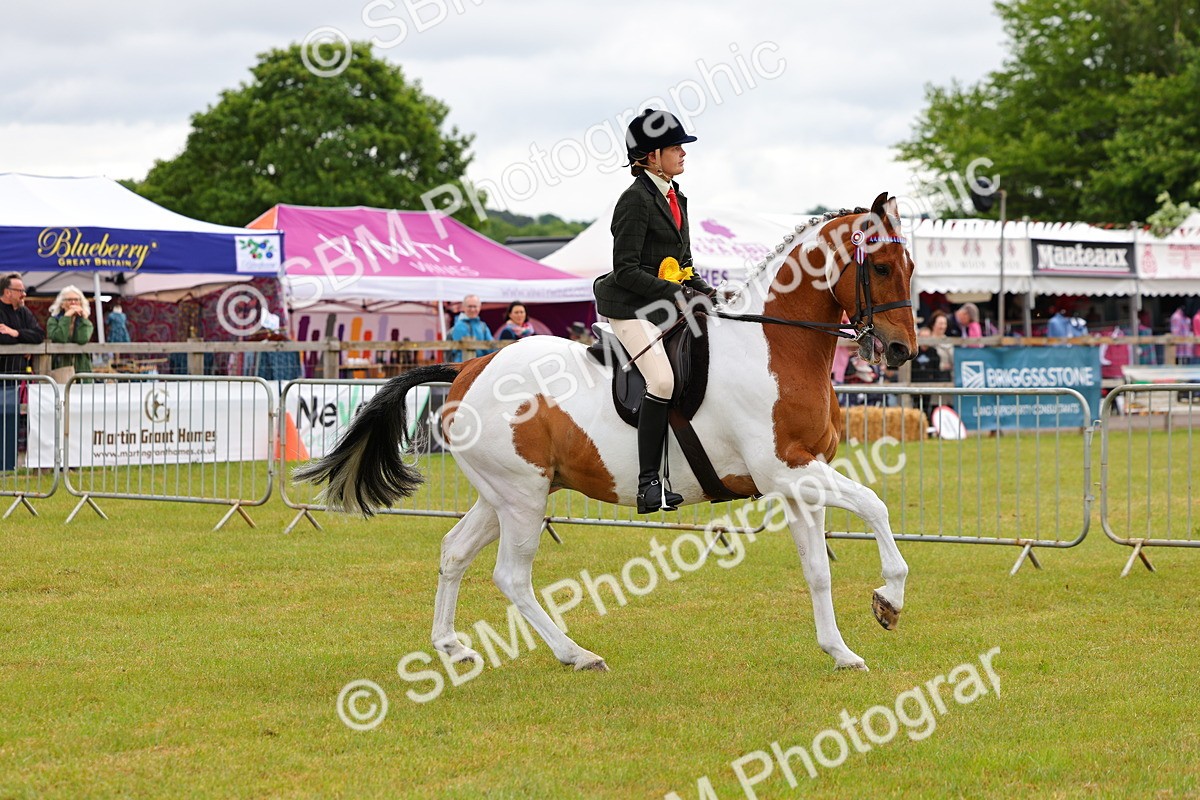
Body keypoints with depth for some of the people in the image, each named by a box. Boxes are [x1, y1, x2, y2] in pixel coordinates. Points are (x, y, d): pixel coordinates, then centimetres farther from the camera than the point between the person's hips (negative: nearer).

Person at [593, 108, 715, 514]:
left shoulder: (675, 197, 17)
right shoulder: (636, 200, -11)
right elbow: (626, 269, -17)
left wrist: (706, 291, 6)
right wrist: (675, 293, -20)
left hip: (666, 308, 10)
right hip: (631, 308, -10)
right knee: (662, 380, -26)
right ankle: (648, 484, -24)